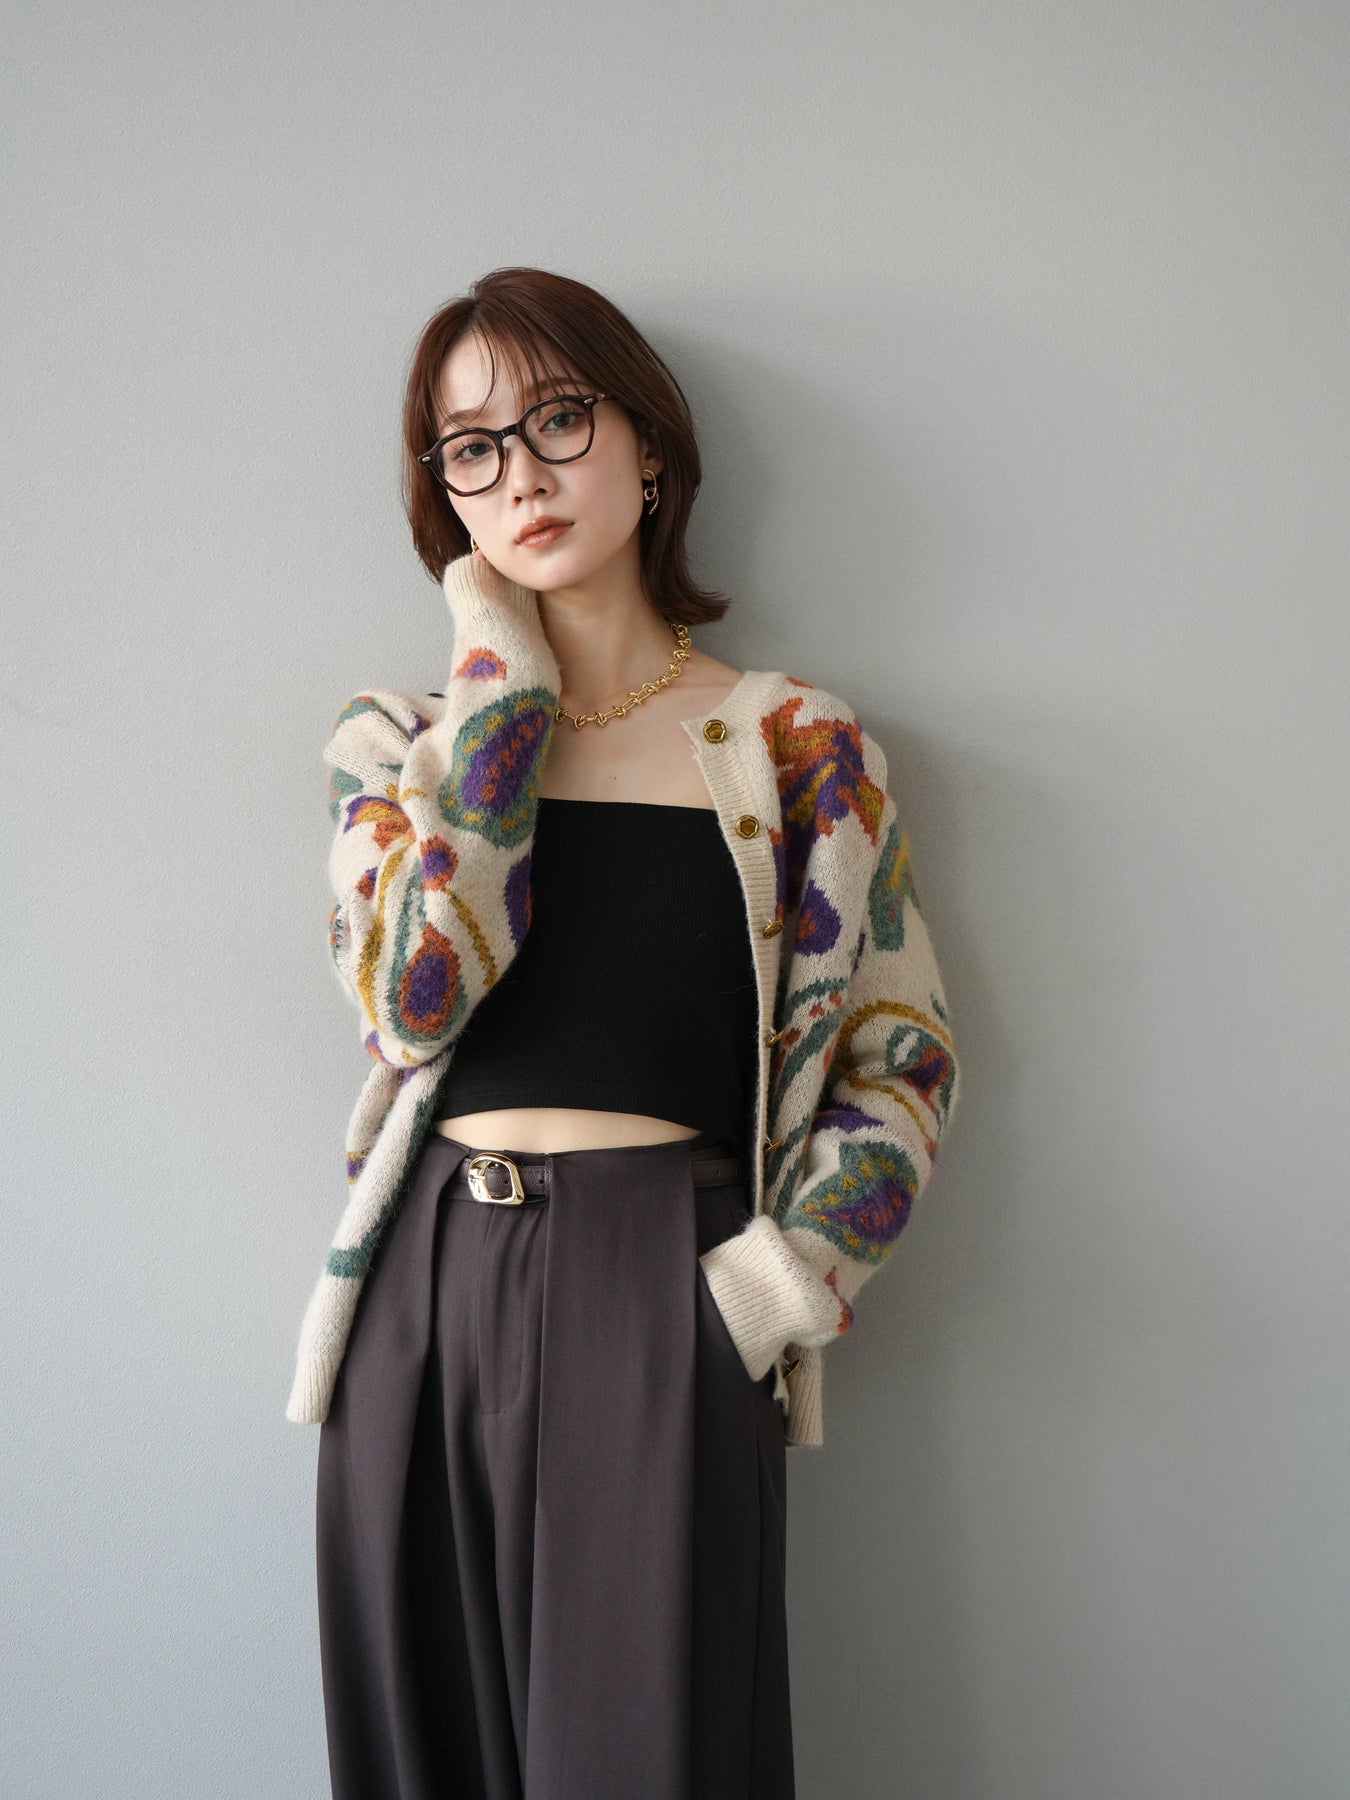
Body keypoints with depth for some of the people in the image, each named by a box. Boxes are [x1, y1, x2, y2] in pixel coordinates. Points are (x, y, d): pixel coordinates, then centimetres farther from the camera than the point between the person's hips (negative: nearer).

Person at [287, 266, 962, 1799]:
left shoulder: (793, 743, 3)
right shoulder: (395, 742, 8)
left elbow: (904, 1055, 5)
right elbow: (411, 994, -10)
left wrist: (787, 1271, -10)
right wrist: (503, 679, -5)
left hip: (664, 1285, -2)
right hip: (421, 1284, 3)